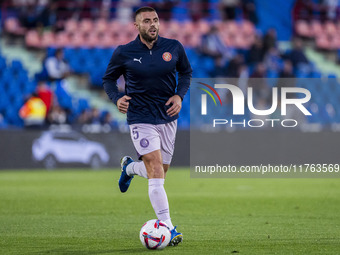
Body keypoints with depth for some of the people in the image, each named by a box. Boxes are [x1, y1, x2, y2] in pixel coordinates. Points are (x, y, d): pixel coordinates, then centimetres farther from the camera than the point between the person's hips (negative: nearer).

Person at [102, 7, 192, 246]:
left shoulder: (174, 47, -1)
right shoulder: (124, 53, -7)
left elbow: (186, 72, 14)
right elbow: (108, 78, 7)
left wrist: (179, 95, -3)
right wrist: (117, 98, -12)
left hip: (168, 118, 4)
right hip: (141, 119, -4)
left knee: (160, 172, 15)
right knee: (156, 170, -17)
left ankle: (129, 167, 49)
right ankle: (167, 228, -17)